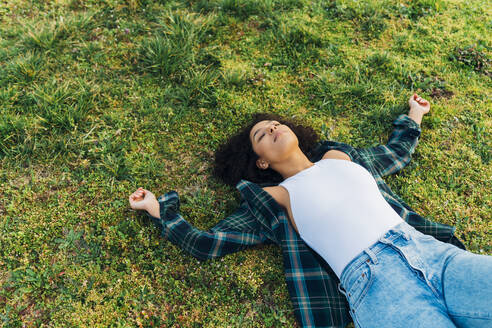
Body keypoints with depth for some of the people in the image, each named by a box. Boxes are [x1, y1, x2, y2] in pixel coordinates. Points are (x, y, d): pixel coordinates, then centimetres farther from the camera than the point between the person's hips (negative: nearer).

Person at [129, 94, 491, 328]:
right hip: (376, 279, -5)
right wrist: (160, 210, 10)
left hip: (432, 250, 6)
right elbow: (207, 243, 8)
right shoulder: (275, 198, 9)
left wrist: (413, 117, 54)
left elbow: (398, 154, 41)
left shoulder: (339, 157, 23)